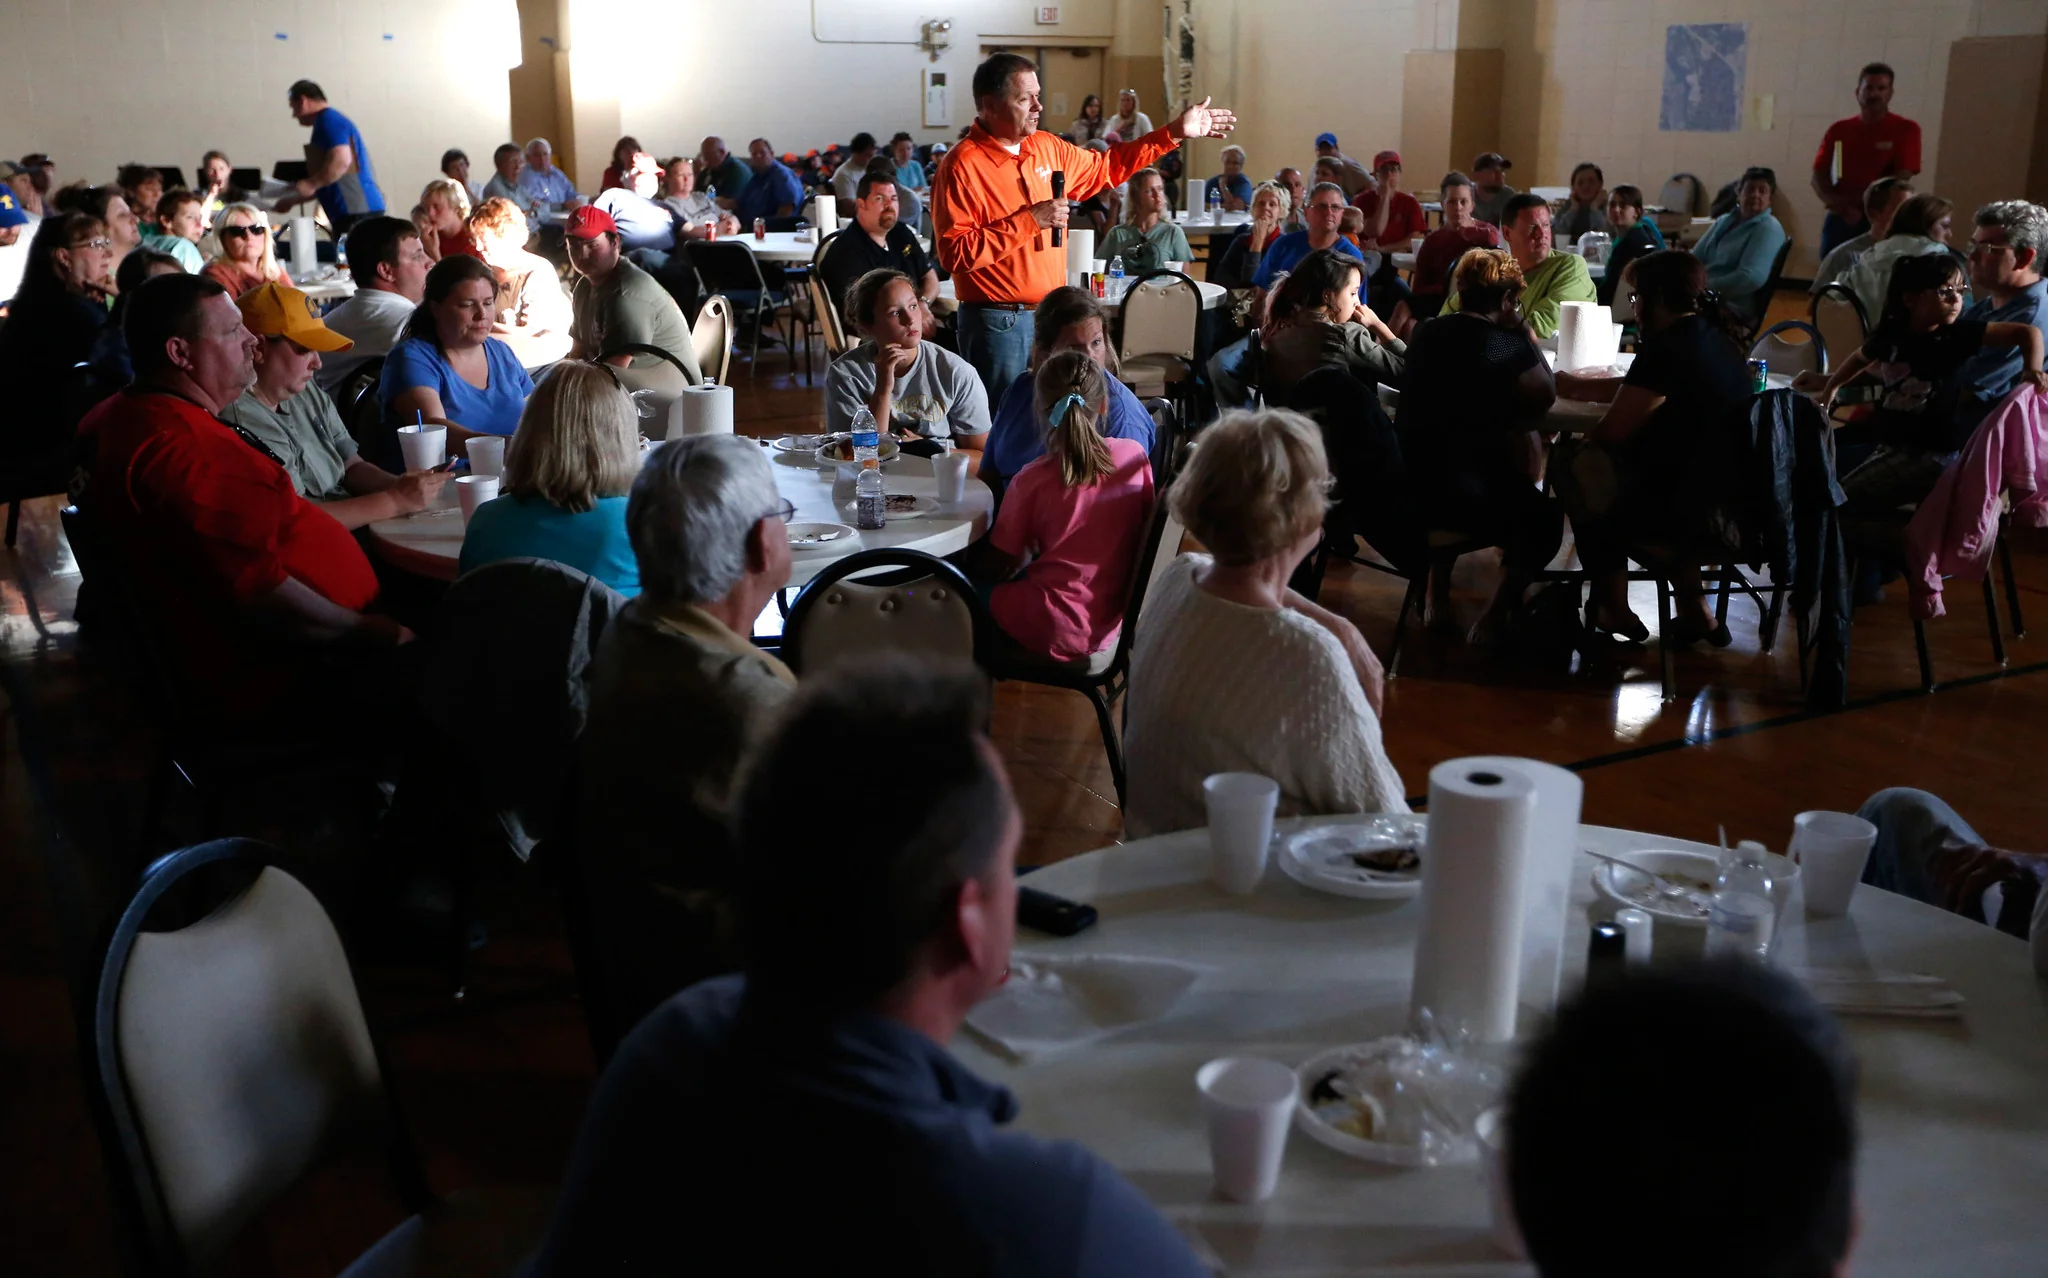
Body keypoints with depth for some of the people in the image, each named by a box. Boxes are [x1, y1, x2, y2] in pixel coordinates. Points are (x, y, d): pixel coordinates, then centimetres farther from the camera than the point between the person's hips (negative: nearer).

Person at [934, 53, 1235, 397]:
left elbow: (1104, 168, 25)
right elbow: (955, 254, -21)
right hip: (999, 325, -7)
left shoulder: (1047, 148, 9)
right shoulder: (962, 166, -13)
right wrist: (1029, 221, -20)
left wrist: (1175, 133, 21)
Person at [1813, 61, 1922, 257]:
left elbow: (1900, 179, -6)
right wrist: (1841, 206, -13)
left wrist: (1853, 200, -12)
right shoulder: (1838, 130, 10)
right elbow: (1819, 178, 5)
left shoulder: (1906, 130, 3)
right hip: (1839, 221, 3)